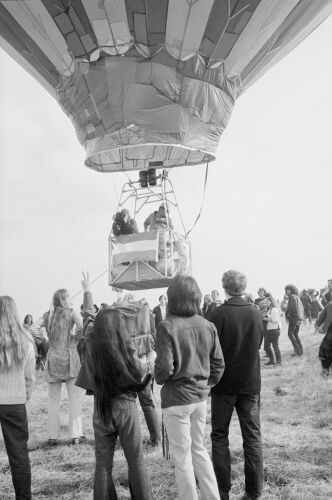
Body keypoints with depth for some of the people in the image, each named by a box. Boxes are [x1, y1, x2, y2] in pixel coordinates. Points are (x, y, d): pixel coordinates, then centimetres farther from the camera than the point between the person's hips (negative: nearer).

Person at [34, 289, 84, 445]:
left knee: (53, 400, 9)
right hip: (70, 357, -3)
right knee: (74, 398, 3)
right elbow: (82, 325, -19)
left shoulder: (47, 315, 7)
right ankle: (75, 435, 3)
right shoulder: (71, 313, -2)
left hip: (53, 358, 3)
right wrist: (75, 337, -2)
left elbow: (35, 328, -3)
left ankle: (53, 436, 10)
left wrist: (46, 339, 8)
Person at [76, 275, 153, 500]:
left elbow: (88, 316, 13)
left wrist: (87, 292, 28)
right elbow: (138, 373, -7)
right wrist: (149, 364, 14)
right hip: (125, 405, -3)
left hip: (101, 407, 3)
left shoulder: (92, 342, -3)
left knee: (103, 463, 10)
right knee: (136, 461, 6)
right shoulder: (126, 345, -12)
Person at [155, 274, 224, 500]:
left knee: (182, 456, 9)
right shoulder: (207, 326, -2)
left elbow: (165, 368, -20)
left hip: (176, 398, -5)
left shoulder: (167, 327, -18)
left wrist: (159, 379, 1)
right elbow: (218, 363, 3)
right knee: (199, 449, 22)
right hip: (201, 396, 6)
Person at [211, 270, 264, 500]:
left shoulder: (219, 314, -16)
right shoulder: (256, 313, -4)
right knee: (252, 436, 11)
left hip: (224, 383, -3)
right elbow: (259, 344, 7)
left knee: (219, 436, 11)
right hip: (251, 382, 3)